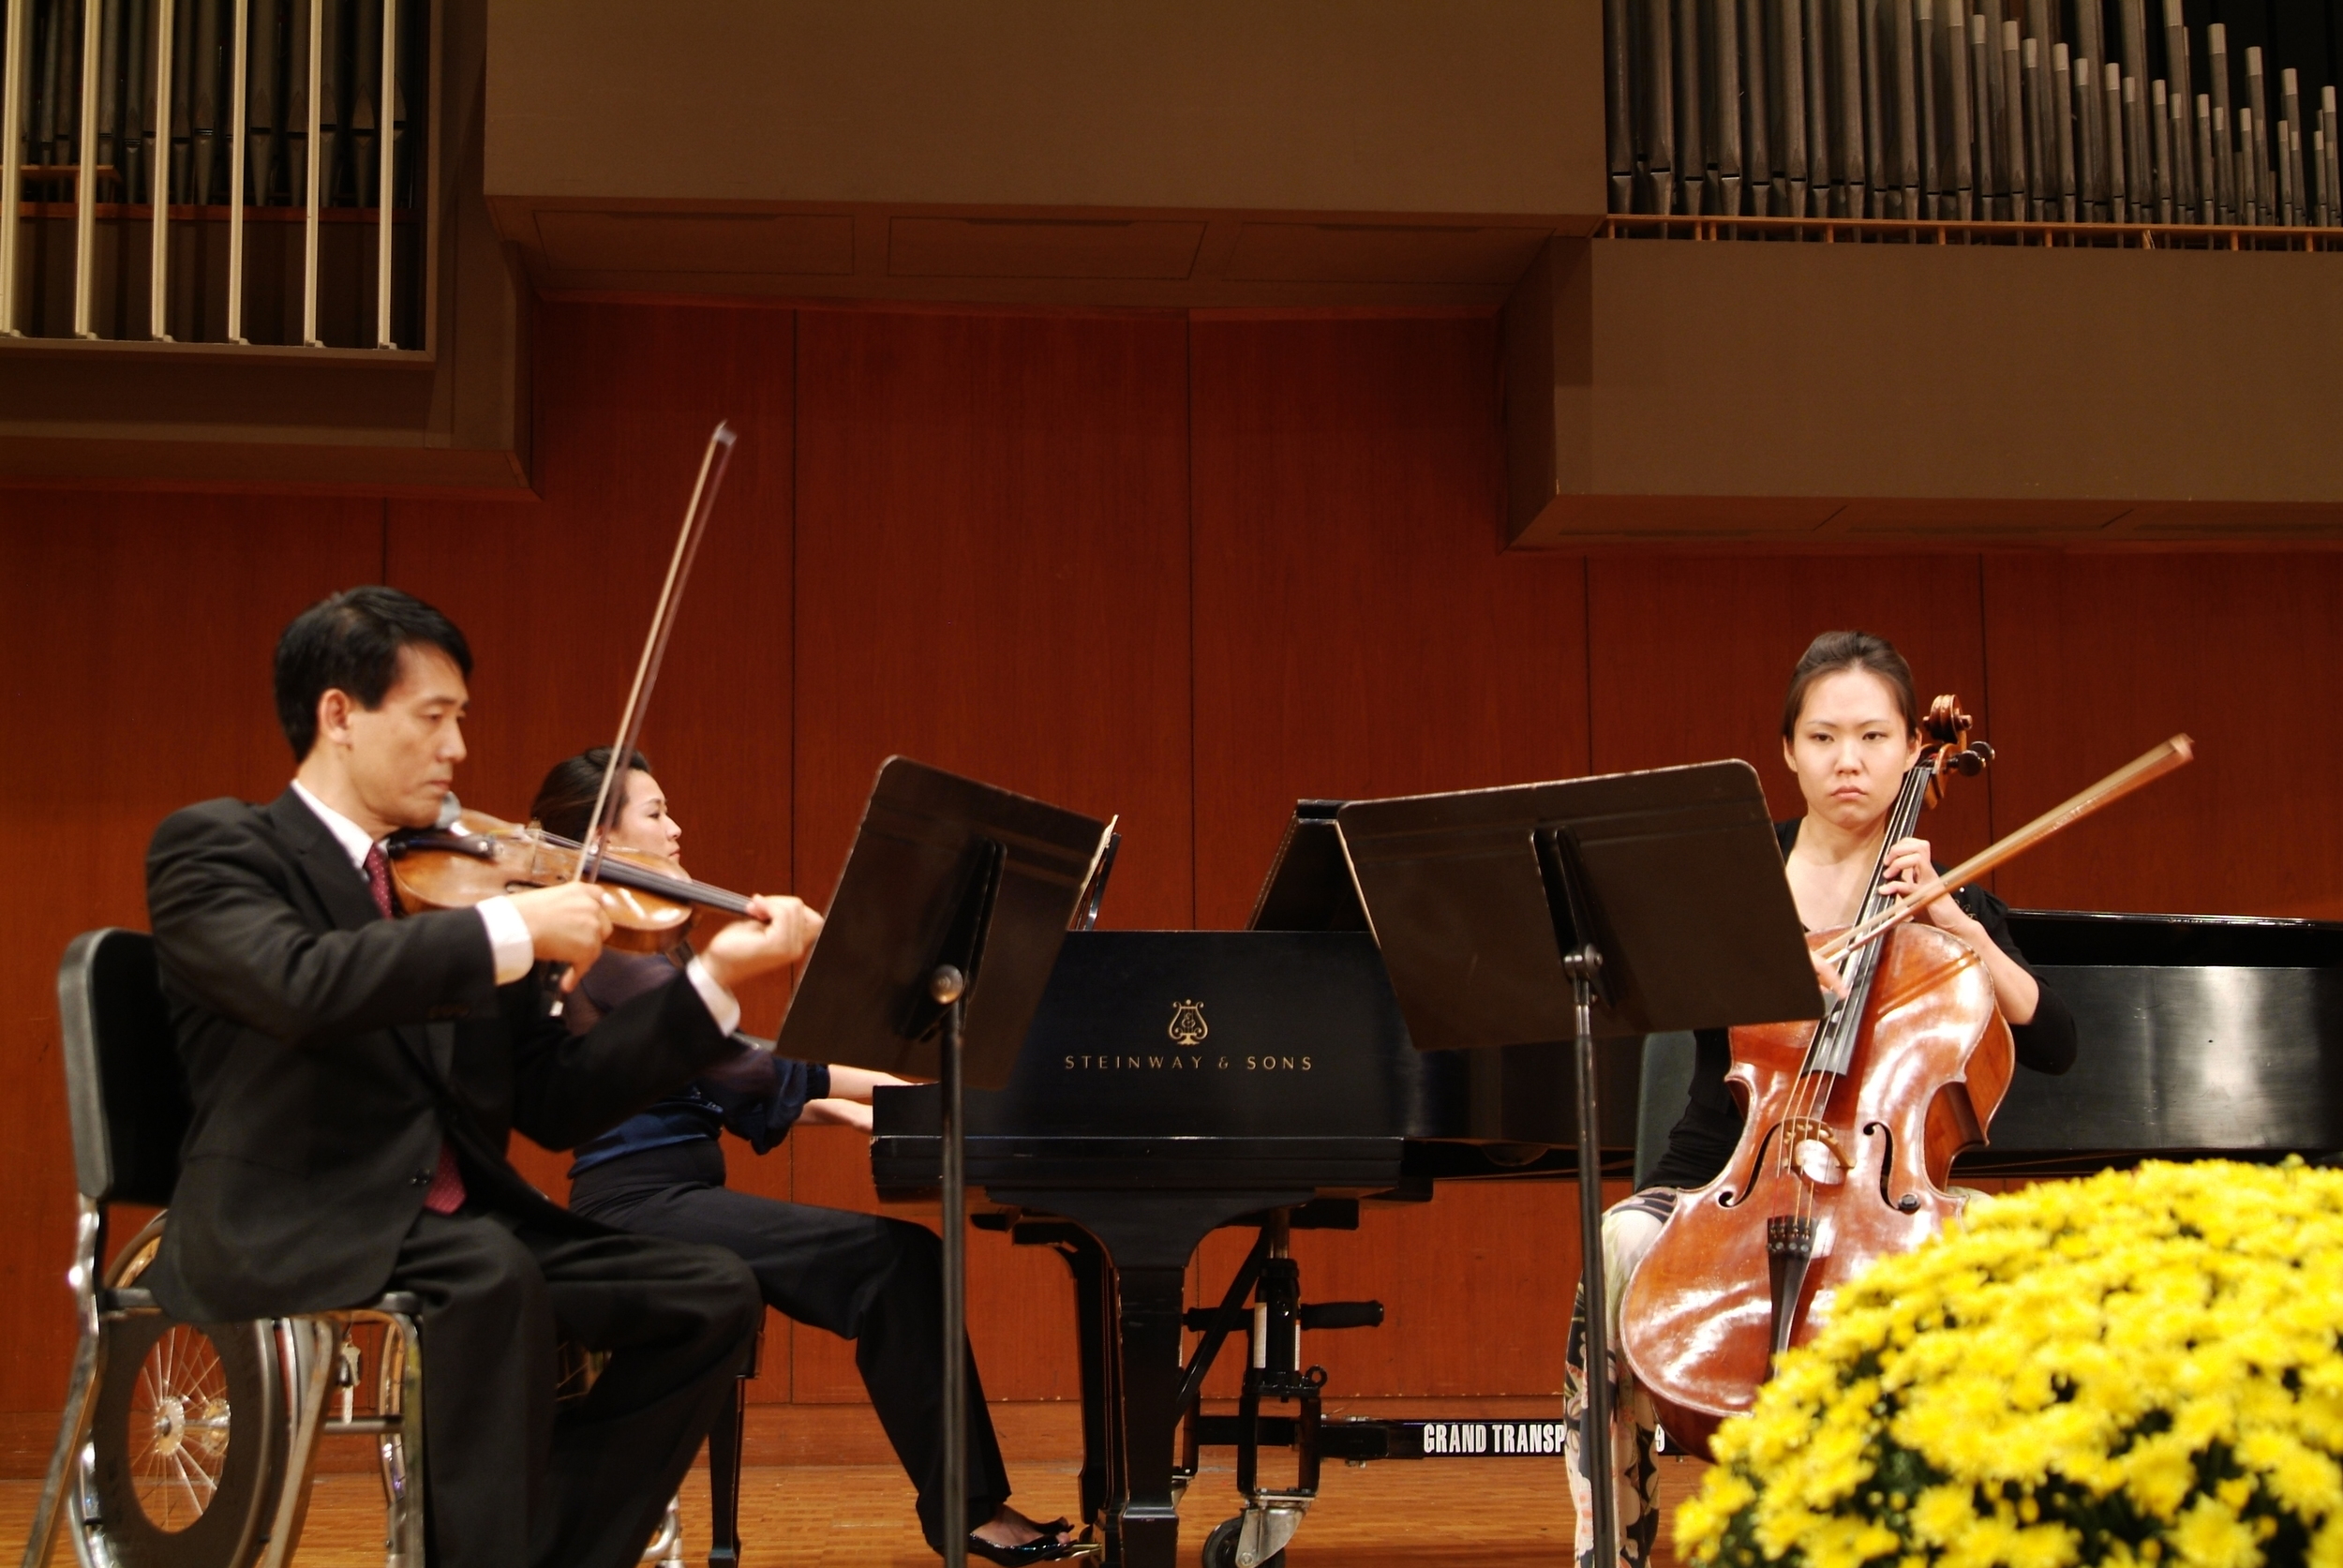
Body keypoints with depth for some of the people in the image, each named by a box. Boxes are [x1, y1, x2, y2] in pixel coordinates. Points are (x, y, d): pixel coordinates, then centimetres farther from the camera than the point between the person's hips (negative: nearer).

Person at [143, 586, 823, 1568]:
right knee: (492, 1272, -34)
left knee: (711, 1296, -7)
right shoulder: (213, 846, -2)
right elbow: (300, 984, -25)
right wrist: (512, 928, -23)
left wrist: (717, 978, 1)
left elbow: (556, 1104, 10)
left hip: (457, 1228, 7)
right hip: (287, 1244, -7)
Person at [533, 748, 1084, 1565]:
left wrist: (840, 1108, 2)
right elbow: (734, 1065, -21)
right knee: (890, 1254, -20)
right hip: (640, 1201, -9)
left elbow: (728, 1091, 17)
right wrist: (899, 1080, -22)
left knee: (904, 1255, -6)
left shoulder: (643, 942, 20)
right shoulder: (608, 944, -11)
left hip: (674, 1196, 9)